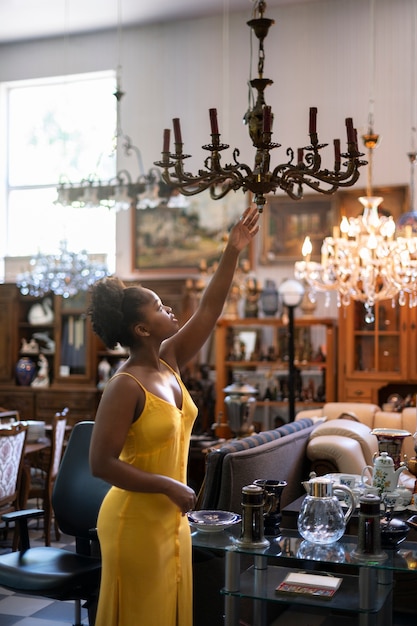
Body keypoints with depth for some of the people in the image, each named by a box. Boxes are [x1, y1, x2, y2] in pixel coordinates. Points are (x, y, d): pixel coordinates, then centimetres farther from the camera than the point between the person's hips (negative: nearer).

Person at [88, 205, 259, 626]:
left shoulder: (169, 363, 3)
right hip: (136, 523, -8)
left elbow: (208, 311, 5)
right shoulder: (125, 387, -20)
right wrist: (169, 487, -20)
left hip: (171, 518, 8)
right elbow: (101, 464, -22)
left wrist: (232, 252, 1)